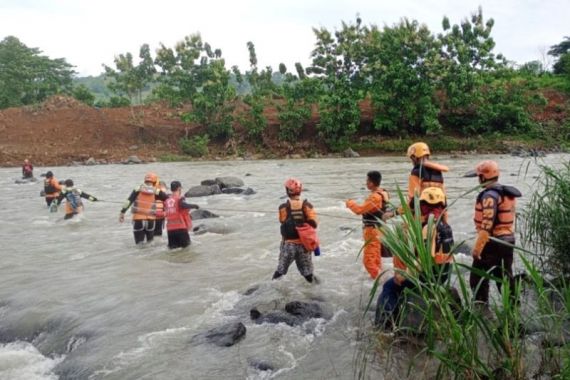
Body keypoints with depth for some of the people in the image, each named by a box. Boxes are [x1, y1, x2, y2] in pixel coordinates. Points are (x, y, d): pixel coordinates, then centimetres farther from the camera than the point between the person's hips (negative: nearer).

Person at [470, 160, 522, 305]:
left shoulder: (490, 195, -18)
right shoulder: (507, 193, 11)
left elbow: (487, 225, -24)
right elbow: (506, 219, 17)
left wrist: (477, 248, -21)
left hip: (492, 242, -9)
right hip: (508, 241, 9)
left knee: (478, 279, 1)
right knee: (505, 277, 19)